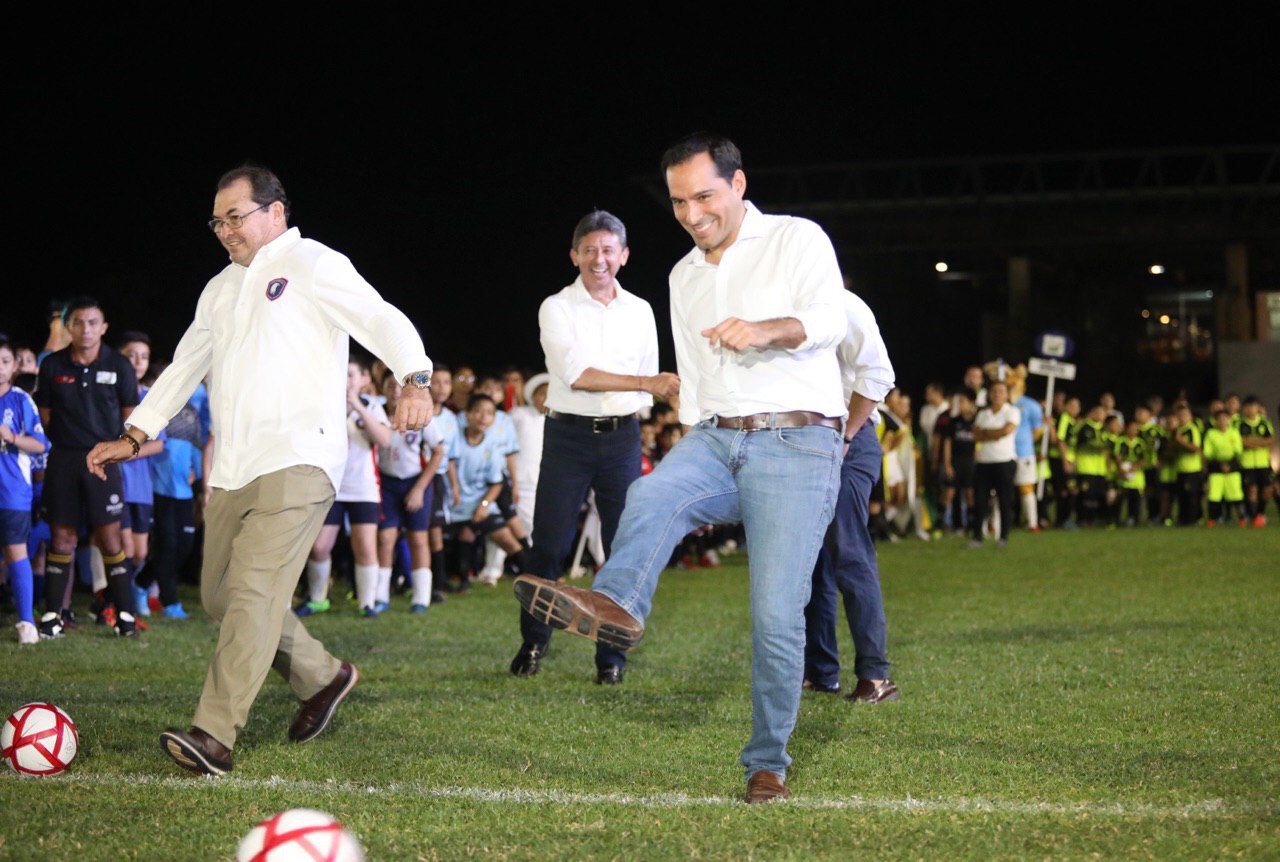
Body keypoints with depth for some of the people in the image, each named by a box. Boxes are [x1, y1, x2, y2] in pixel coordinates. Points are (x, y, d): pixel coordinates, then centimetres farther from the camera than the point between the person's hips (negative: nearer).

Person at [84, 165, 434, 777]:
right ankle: (322, 677, 25)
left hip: (295, 462, -9)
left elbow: (383, 320, -12)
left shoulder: (310, 264, 1)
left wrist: (414, 379, -31)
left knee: (255, 592, -18)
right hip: (231, 469, 9)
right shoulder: (221, 289, 24)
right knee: (221, 595, 7)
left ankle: (213, 737, -24)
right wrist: (133, 436, 23)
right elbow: (185, 367, 31)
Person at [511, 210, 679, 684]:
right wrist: (644, 382, -23)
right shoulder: (557, 308, -2)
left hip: (621, 436, 3)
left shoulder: (640, 310, 10)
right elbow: (577, 374, -15)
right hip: (567, 435, -3)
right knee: (549, 546, -2)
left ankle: (612, 654, 10)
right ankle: (533, 643, 15)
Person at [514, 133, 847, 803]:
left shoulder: (796, 239, 1)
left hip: (797, 442, -5)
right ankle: (615, 605, -55)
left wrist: (765, 329, -38)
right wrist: (693, 474, 18)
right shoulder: (683, 277, 20)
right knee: (651, 496, -30)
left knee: (776, 615, -10)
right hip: (716, 439, 5)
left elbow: (829, 318, -18)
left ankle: (768, 764, 2)